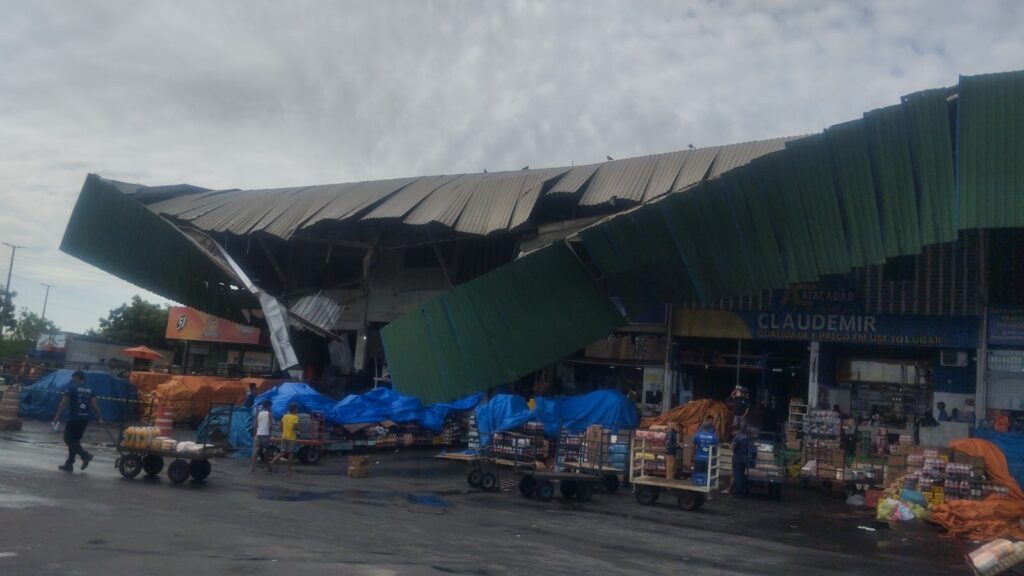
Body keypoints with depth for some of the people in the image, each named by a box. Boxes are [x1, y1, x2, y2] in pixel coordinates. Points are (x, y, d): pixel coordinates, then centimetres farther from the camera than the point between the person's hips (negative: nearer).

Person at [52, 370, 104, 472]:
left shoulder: (72, 388, -4)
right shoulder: (89, 390, 12)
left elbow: (63, 403, -9)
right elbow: (95, 404, 4)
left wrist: (57, 416, -9)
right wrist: (99, 417, 3)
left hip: (74, 418, -6)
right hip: (85, 418, 6)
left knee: (68, 439, 2)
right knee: (75, 440, 15)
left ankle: (85, 455, -13)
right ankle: (69, 464, 16)